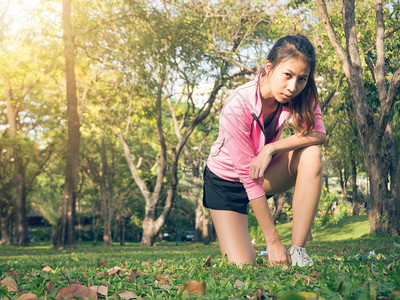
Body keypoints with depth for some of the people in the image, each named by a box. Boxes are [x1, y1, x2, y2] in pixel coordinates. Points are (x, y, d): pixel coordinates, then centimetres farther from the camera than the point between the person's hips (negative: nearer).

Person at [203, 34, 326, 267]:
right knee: (242, 266, -16)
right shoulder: (237, 106, -33)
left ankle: (297, 251, -21)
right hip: (227, 180, -4)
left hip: (265, 171, 4)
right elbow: (248, 176, -31)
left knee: (311, 154, -28)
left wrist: (271, 148, -37)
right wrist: (273, 241, -28)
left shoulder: (300, 95, -18)